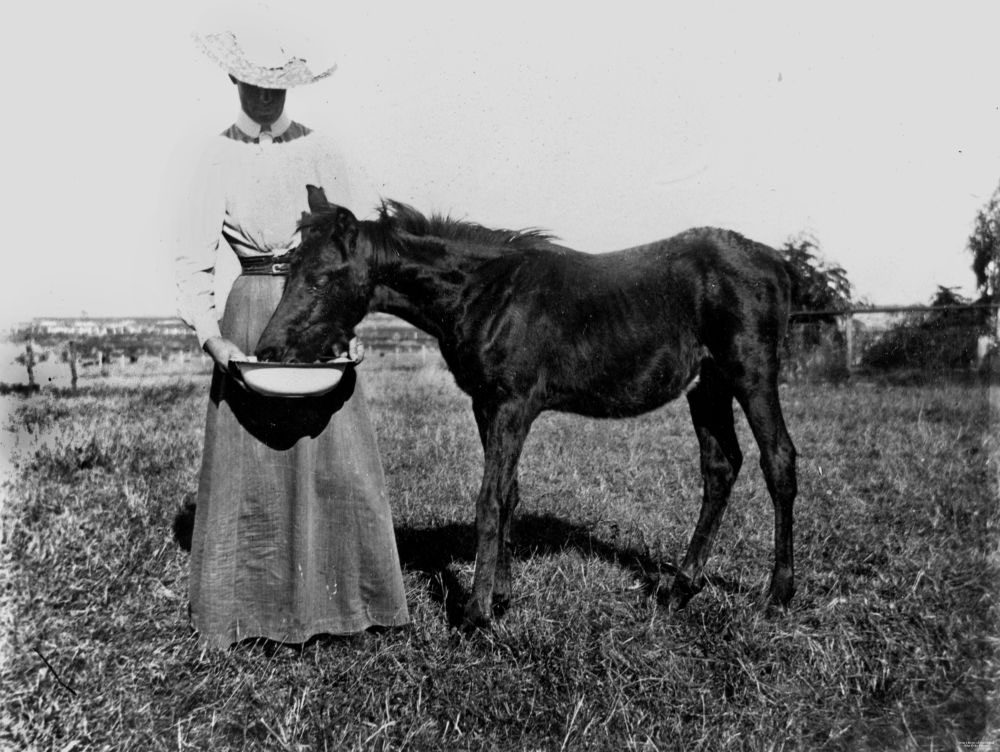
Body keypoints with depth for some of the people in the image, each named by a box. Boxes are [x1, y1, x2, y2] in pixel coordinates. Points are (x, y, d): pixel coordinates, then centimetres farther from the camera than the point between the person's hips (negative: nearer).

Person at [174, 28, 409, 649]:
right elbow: (195, 260, -1)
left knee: (336, 456, 1)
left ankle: (347, 597, 16)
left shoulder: (320, 154, 4)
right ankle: (244, 607, 19)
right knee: (247, 462, 4)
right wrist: (211, 336, -16)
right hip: (249, 316, 0)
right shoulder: (217, 159, 3)